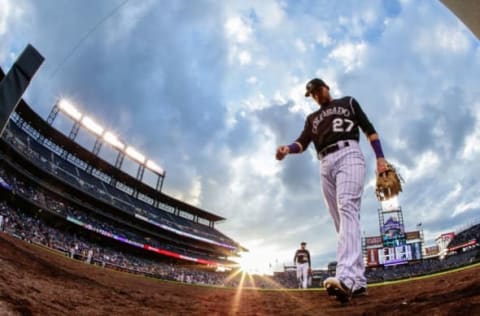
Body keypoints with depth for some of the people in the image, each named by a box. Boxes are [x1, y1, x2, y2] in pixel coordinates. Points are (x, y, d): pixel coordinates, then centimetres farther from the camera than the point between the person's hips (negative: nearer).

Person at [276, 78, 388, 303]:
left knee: (348, 209, -27)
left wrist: (380, 157, 0)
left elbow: (369, 129, 14)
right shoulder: (312, 118, 29)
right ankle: (358, 281, -2)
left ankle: (346, 277, -45)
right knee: (343, 223, -2)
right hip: (326, 165, 5)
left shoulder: (348, 103, 22)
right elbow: (303, 142, 12)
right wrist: (288, 149, -12)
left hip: (348, 154, -5)